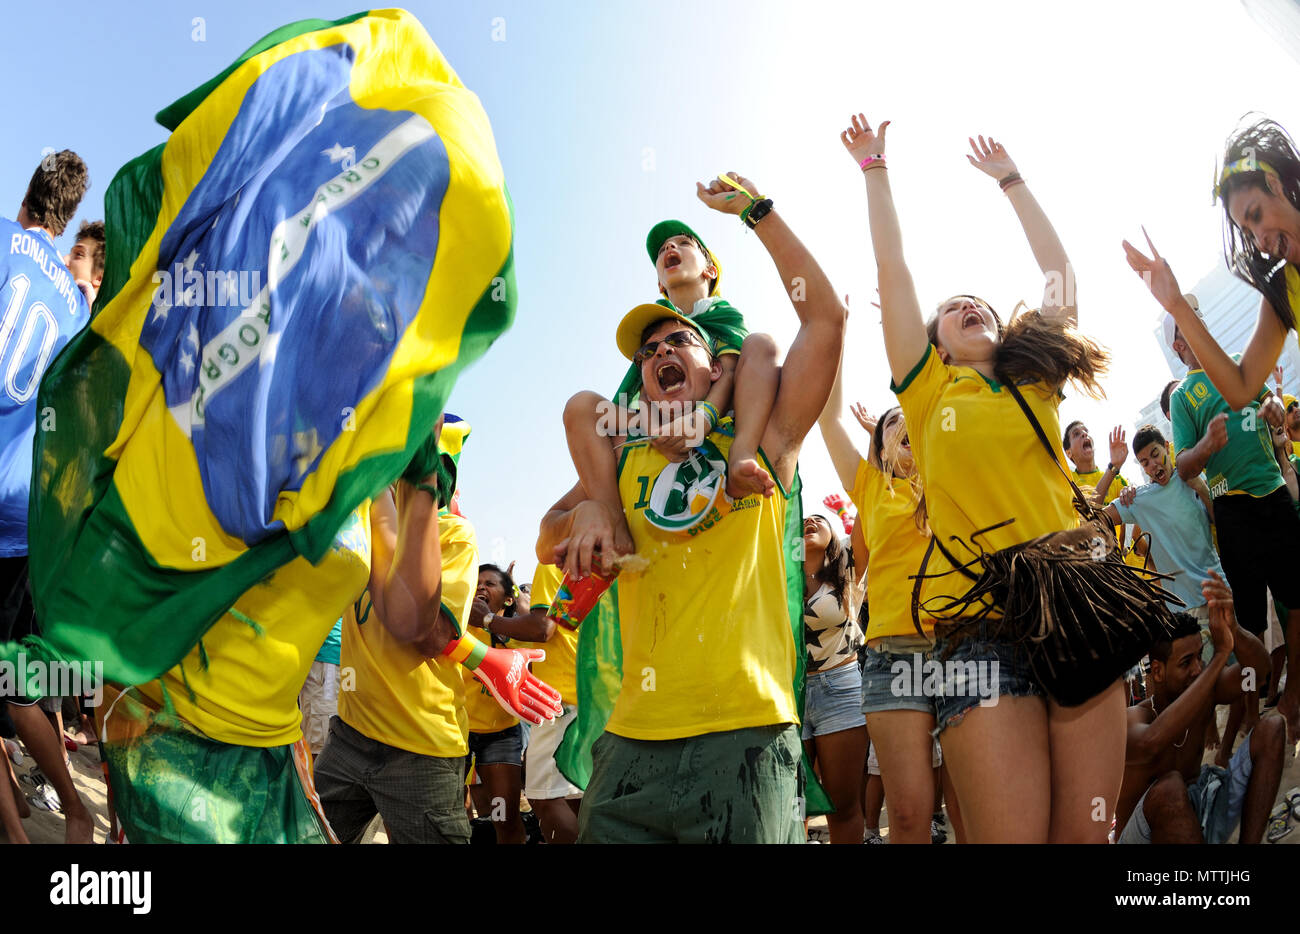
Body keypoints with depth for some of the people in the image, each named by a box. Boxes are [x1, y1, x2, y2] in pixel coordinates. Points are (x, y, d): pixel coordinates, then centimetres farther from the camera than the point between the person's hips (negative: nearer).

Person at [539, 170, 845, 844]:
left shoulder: (758, 445, 9)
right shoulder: (625, 460, 17)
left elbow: (825, 315, 4)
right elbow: (547, 544, 23)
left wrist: (757, 208, 10)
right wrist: (588, 509, 0)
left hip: (747, 737, -2)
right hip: (633, 741, 3)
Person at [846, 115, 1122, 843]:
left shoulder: (1037, 387, 19)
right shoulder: (930, 394, 13)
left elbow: (1062, 275, 24)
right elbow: (894, 273, 15)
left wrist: (1010, 180, 33)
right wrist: (876, 170, 23)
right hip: (982, 625, -3)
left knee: (1087, 833, -1)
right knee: (1015, 835, -9)